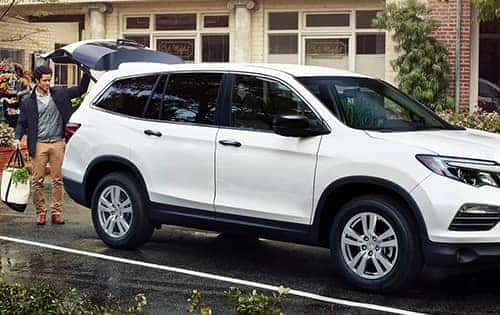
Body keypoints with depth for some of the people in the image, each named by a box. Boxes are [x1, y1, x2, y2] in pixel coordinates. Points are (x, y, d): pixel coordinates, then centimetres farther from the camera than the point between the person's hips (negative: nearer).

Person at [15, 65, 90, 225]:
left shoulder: (59, 93, 6)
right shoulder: (28, 101, 2)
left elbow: (81, 89, 11)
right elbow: (22, 122, 7)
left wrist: (86, 73, -3)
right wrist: (18, 138, -8)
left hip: (58, 143, 2)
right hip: (39, 145, -2)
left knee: (58, 180, 4)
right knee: (37, 181, 0)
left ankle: (56, 212, 10)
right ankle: (40, 212, 11)